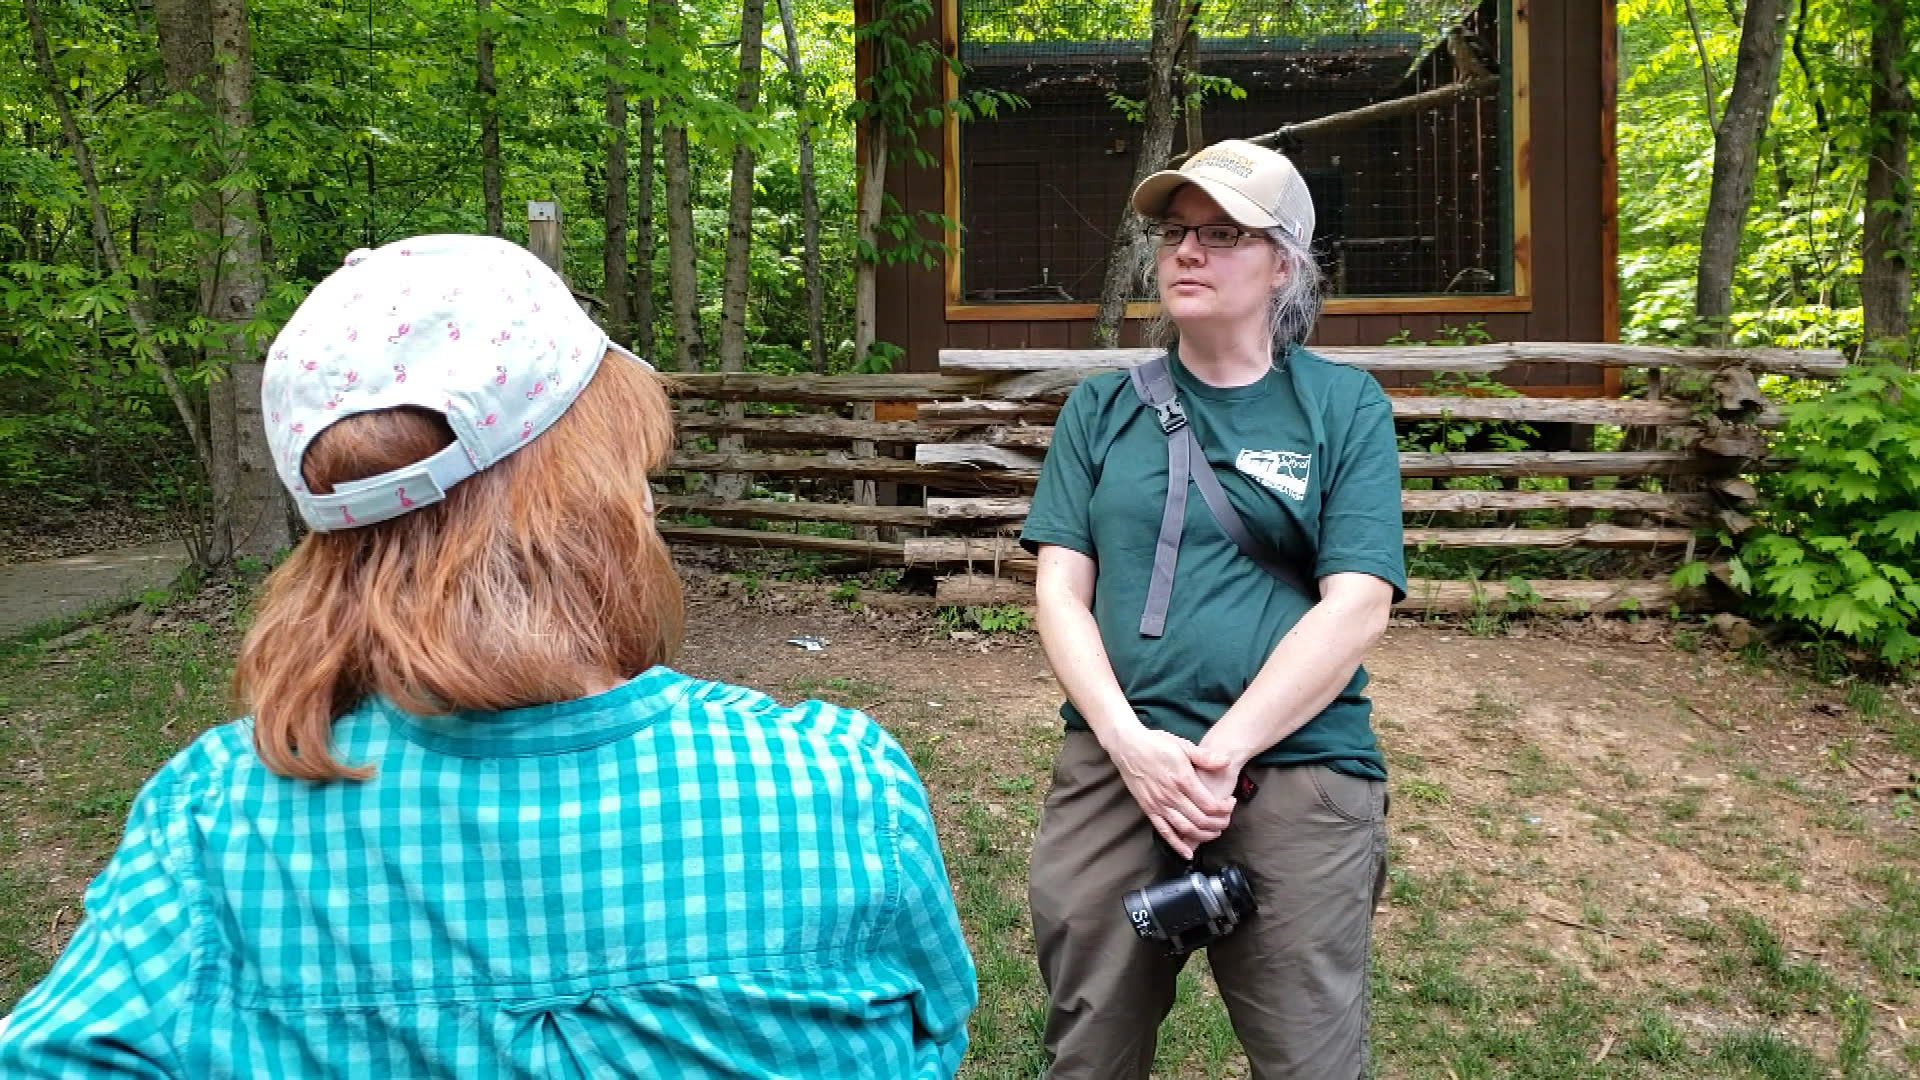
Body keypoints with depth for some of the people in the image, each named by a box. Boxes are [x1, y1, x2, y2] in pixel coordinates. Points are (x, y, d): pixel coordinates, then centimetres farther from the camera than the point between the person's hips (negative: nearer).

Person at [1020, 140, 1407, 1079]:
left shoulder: (1345, 406, 3)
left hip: (1299, 773, -2)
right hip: (1114, 765, 2)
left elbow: (1356, 608, -7)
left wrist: (1221, 753, -15)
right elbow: (1061, 593, 2)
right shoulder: (1101, 407, 8)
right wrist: (1132, 743, -13)